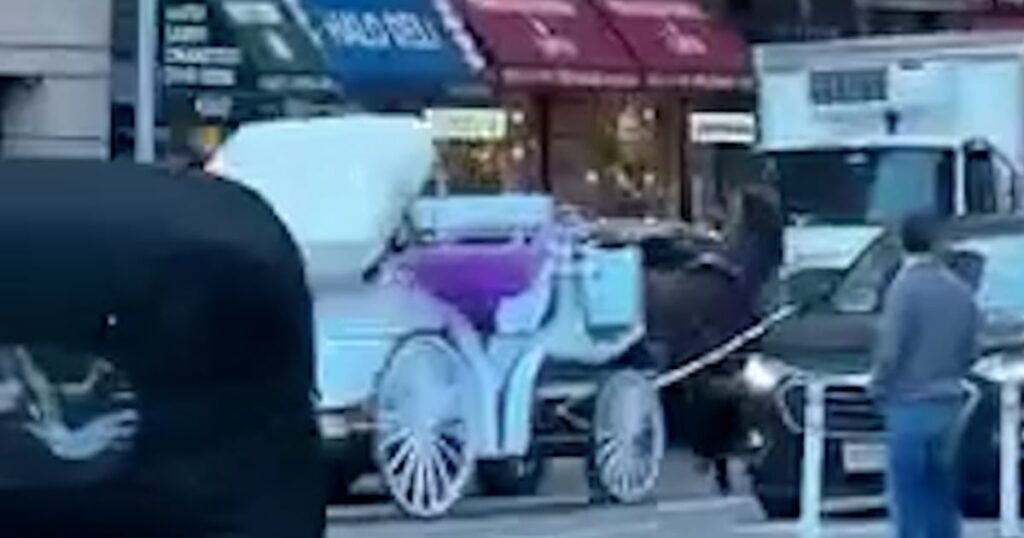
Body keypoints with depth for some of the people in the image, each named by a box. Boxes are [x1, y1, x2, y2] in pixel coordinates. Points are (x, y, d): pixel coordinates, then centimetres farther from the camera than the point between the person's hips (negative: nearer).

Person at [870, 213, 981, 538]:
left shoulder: (905, 288, -14)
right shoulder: (961, 291, 5)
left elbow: (890, 350, -15)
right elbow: (970, 352, 10)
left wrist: (879, 389, 1)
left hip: (909, 405, -6)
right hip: (949, 406, 6)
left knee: (908, 498, -3)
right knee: (941, 496, 13)